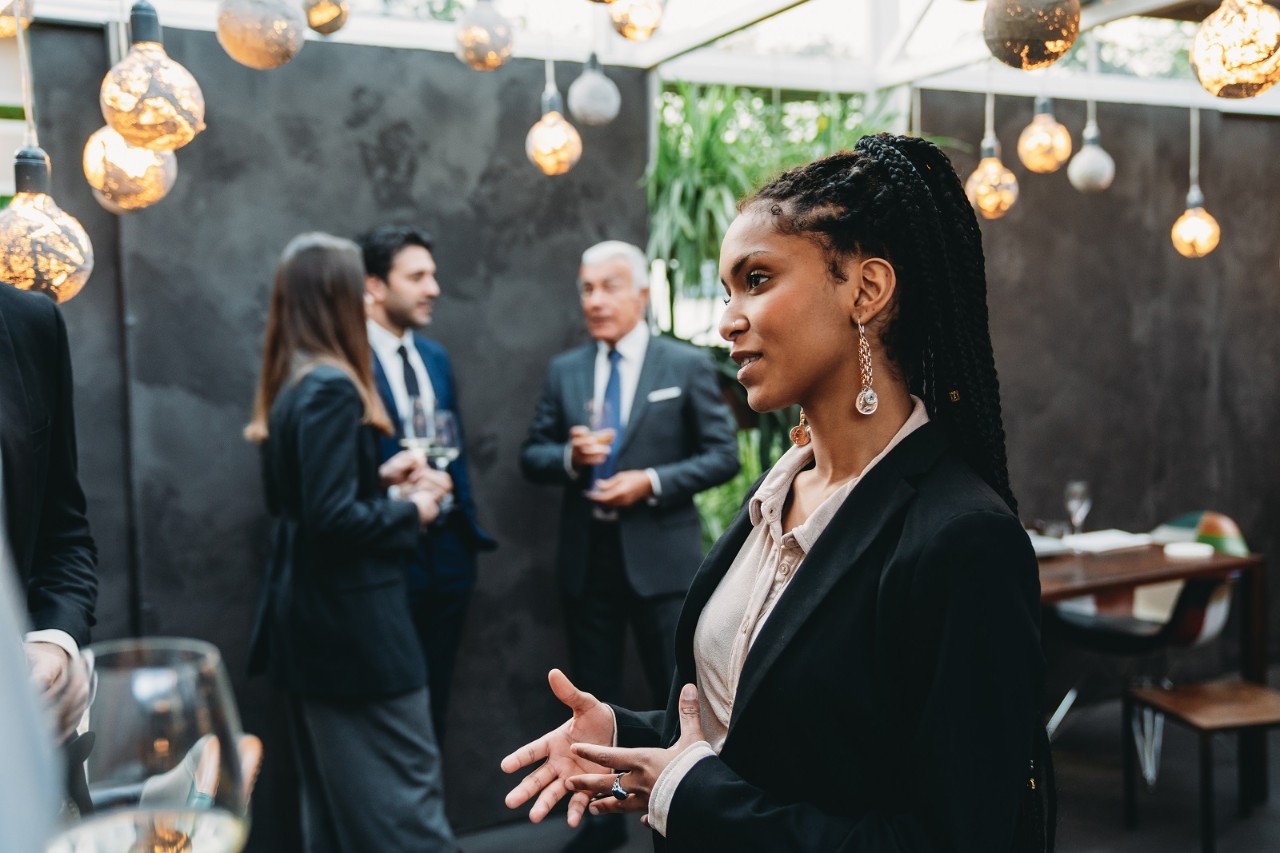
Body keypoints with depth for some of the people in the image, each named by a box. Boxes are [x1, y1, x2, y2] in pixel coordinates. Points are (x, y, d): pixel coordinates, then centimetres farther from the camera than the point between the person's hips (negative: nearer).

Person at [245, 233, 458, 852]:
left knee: (334, 797, 18)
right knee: (406, 793, -3)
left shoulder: (286, 386, 10)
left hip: (307, 613, 10)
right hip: (350, 616, -10)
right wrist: (411, 511, -10)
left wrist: (380, 476, 9)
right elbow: (334, 518, -24)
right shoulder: (332, 387, -19)